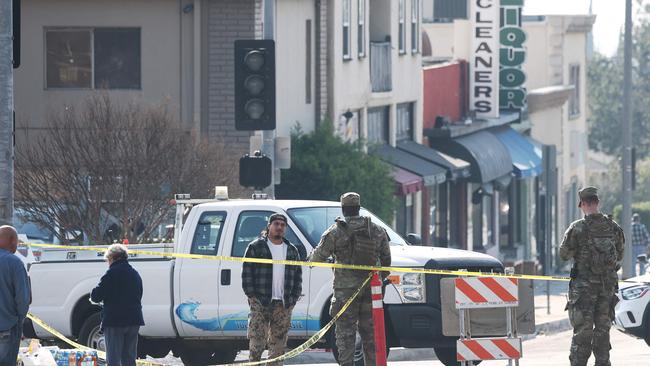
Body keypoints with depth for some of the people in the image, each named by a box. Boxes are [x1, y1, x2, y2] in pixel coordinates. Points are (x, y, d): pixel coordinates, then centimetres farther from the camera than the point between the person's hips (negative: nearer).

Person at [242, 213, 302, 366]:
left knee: (278, 345, 5)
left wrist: (294, 298, 6)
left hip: (284, 306, 4)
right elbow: (247, 273, -1)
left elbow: (298, 277, 18)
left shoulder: (292, 251, 16)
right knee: (257, 342, -9)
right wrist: (252, 296, -9)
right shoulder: (255, 247, 3)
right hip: (260, 303, -4)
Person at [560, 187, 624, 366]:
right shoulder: (613, 227, 1)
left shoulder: (578, 228, -11)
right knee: (603, 328, 12)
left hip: (585, 285, -3)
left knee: (583, 330, -2)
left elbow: (564, 254, -4)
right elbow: (619, 255, 11)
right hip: (608, 284, 3)